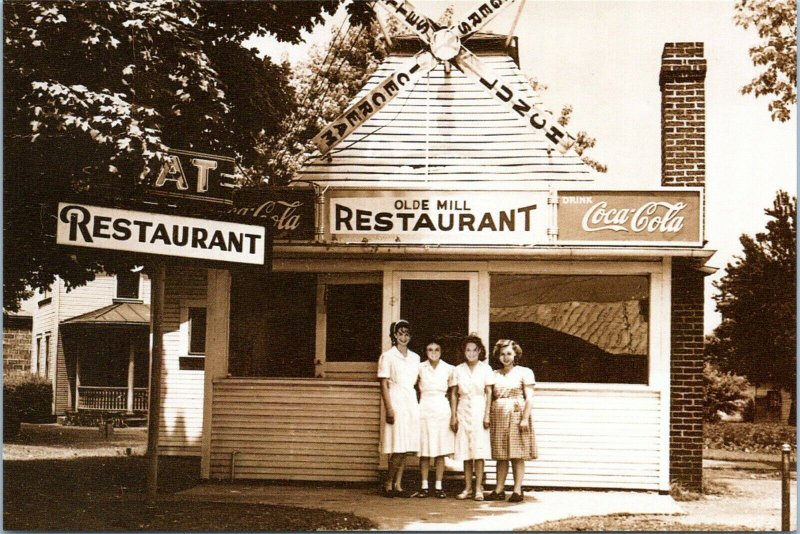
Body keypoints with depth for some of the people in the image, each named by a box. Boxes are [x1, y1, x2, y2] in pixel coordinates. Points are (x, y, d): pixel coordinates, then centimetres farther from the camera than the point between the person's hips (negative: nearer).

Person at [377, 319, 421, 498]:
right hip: (396, 401, -6)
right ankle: (388, 484, -1)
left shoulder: (415, 357, 13)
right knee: (398, 447, -10)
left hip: (411, 401, 6)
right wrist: (389, 408, -14)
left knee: (406, 448, 4)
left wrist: (419, 403, 8)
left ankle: (398, 485, 8)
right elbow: (384, 384, -6)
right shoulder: (388, 356, -3)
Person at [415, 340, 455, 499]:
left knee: (440, 450, 1)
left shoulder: (448, 369, 3)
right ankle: (424, 486, 7)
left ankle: (438, 487, 7)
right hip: (424, 408, 0)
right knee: (424, 451, 1)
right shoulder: (420, 368, 3)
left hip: (441, 407, 0)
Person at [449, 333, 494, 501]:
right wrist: (453, 416, 2)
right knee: (465, 451, 3)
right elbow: (453, 394, 8)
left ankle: (478, 488, -3)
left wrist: (487, 415, -7)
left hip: (479, 410, -2)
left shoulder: (485, 369, 2)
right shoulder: (458, 370, 7)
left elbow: (489, 393, 0)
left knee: (479, 450, -6)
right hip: (463, 410, 2)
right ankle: (468, 488, 7)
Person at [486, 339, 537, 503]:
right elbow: (491, 398, 15)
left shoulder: (524, 372, 2)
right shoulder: (495, 374, 14)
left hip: (517, 415, -4)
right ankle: (499, 490, 8)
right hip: (499, 416, 4)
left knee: (517, 455, -4)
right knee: (501, 455, 5)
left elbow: (529, 398, -4)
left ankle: (517, 490, -2)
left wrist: (525, 418, -13)